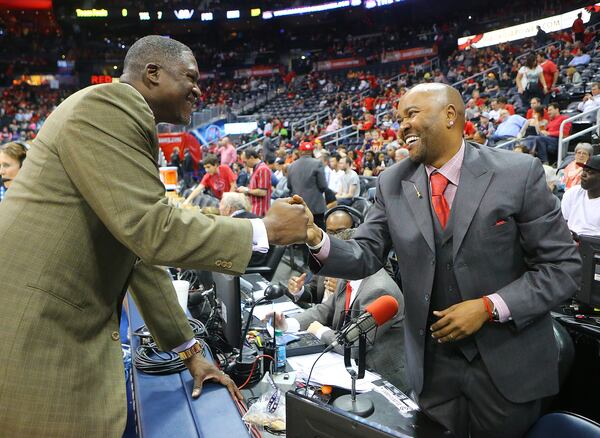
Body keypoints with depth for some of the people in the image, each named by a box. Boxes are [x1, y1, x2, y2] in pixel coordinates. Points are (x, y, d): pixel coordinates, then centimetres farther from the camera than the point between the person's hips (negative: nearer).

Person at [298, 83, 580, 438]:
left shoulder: (519, 173, -11)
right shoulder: (393, 184, -2)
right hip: (433, 362, 2)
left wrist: (489, 307, -19)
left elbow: (563, 267, -8)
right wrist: (317, 239, -23)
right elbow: (366, 256, -4)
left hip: (509, 363, -2)